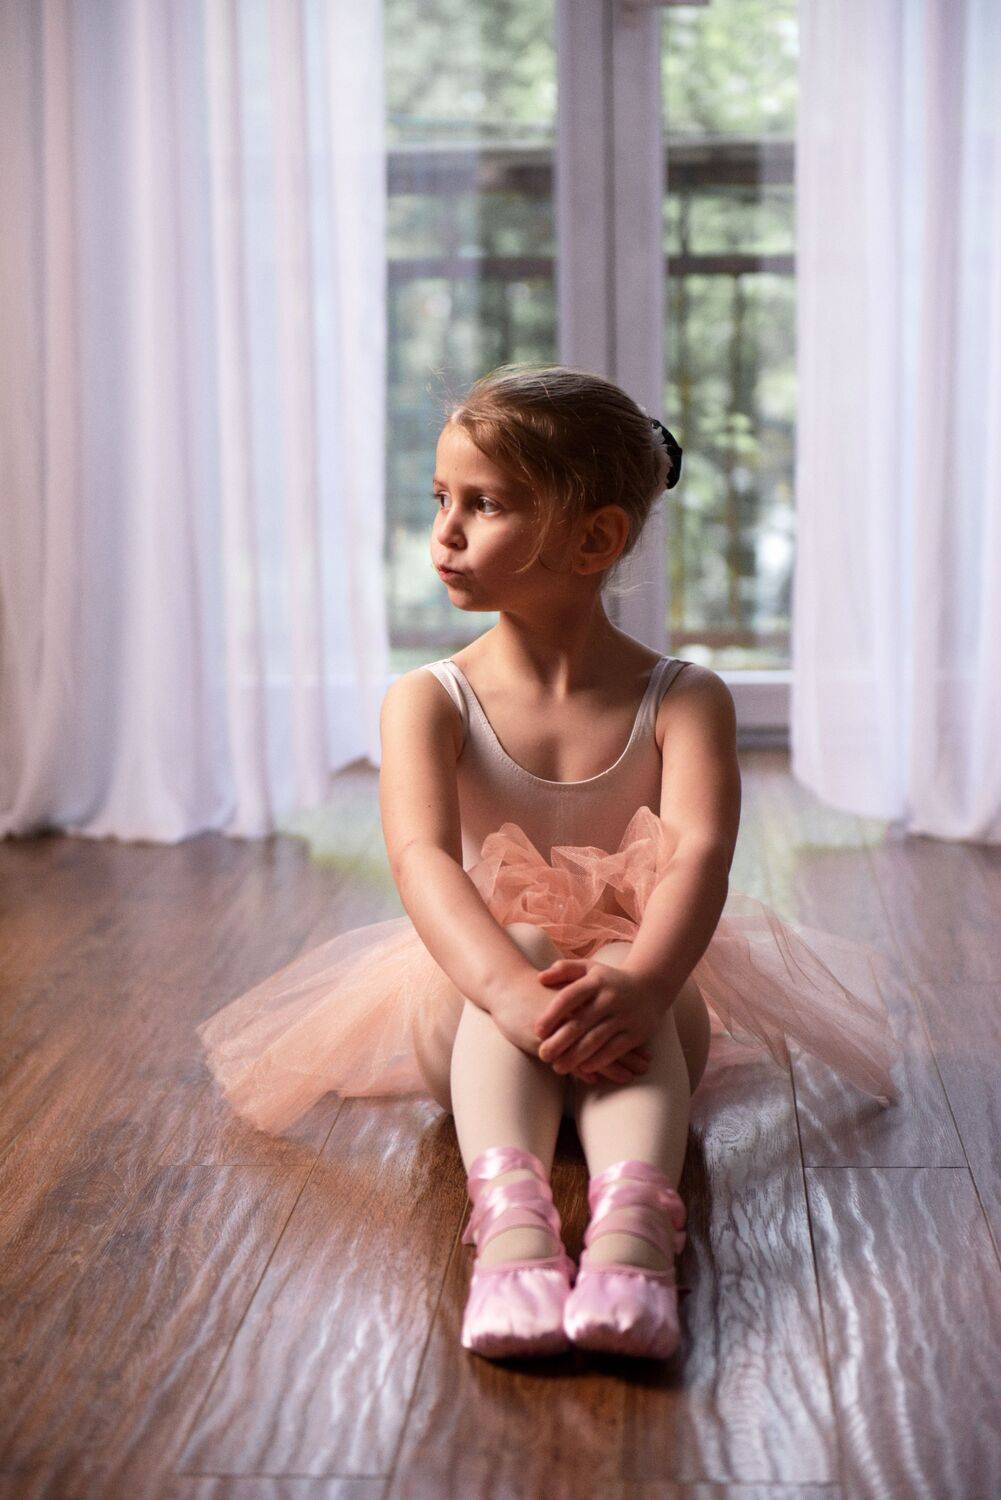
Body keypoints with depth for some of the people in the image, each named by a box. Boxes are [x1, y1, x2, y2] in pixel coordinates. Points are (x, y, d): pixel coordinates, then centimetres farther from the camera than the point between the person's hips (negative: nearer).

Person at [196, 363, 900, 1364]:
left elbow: (698, 856, -25)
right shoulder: (428, 702, -5)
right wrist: (514, 994, -45)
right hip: (472, 999, 1)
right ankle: (510, 1214, -55)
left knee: (617, 981, -35)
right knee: (517, 943, -33)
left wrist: (639, 982, -47)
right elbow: (423, 860, -24)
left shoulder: (683, 700, -6)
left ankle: (631, 1222, -60)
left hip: (645, 1001, 0)